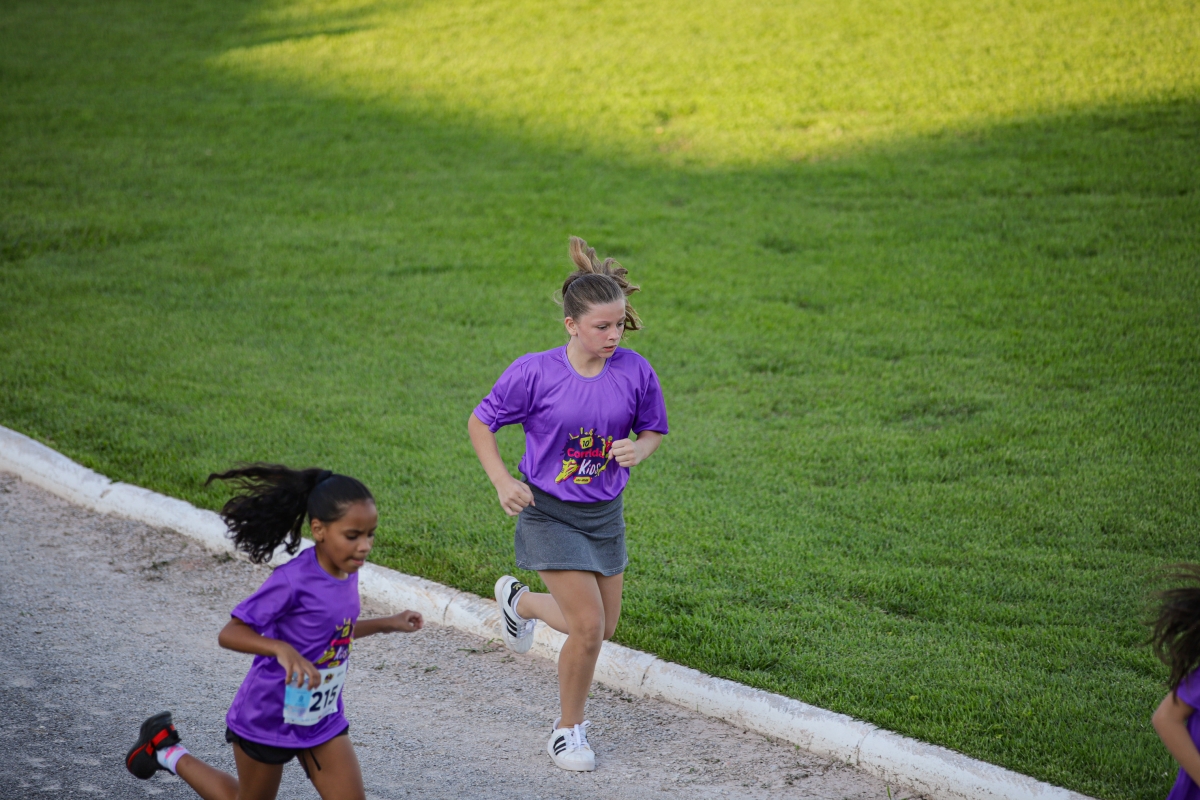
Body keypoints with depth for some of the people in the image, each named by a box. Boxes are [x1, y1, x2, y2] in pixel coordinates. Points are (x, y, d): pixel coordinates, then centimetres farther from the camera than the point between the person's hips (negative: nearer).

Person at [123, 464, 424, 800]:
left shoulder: (347, 571, -5)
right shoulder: (294, 580, -28)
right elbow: (229, 633, -27)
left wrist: (386, 624, 7)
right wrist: (282, 649, -43)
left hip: (323, 719, 6)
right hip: (268, 718, -6)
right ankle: (167, 750, 37)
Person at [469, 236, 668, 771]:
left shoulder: (635, 372, -10)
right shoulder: (536, 372, -19)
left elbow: (654, 429, 7)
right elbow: (480, 422, -5)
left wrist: (639, 450, -16)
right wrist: (502, 481, -17)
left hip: (605, 513, 5)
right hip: (549, 512, -5)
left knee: (603, 626, 15)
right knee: (588, 627, -11)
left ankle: (521, 602, 45)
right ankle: (569, 729, 13)